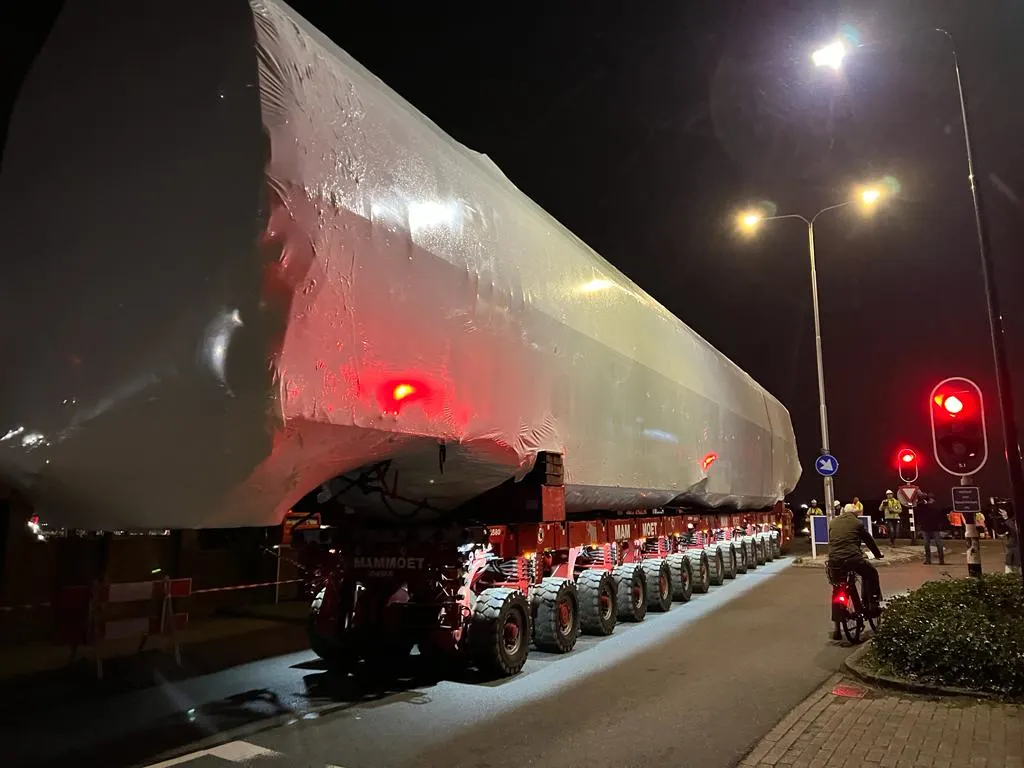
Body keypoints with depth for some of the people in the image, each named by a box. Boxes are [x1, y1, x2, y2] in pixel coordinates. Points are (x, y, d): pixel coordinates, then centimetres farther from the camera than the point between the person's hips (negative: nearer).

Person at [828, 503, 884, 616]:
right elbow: (868, 540, 17)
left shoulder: (833, 522, 17)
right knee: (871, 574, 23)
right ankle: (872, 606, 22)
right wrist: (878, 554, 33)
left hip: (834, 560, 3)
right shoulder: (858, 522, 8)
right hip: (852, 558, -3)